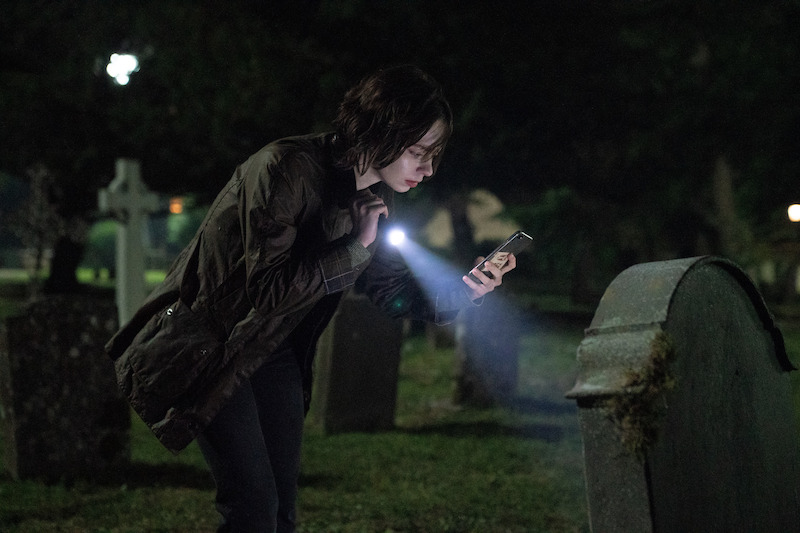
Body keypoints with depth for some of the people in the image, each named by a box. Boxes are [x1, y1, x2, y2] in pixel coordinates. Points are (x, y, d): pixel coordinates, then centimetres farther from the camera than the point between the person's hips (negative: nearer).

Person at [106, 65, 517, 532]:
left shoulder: (374, 200, 0)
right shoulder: (287, 169, -25)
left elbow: (396, 292, 5)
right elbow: (268, 286, -27)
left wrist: (465, 290, -12)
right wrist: (355, 247, -25)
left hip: (274, 349, 8)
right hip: (208, 348, -8)